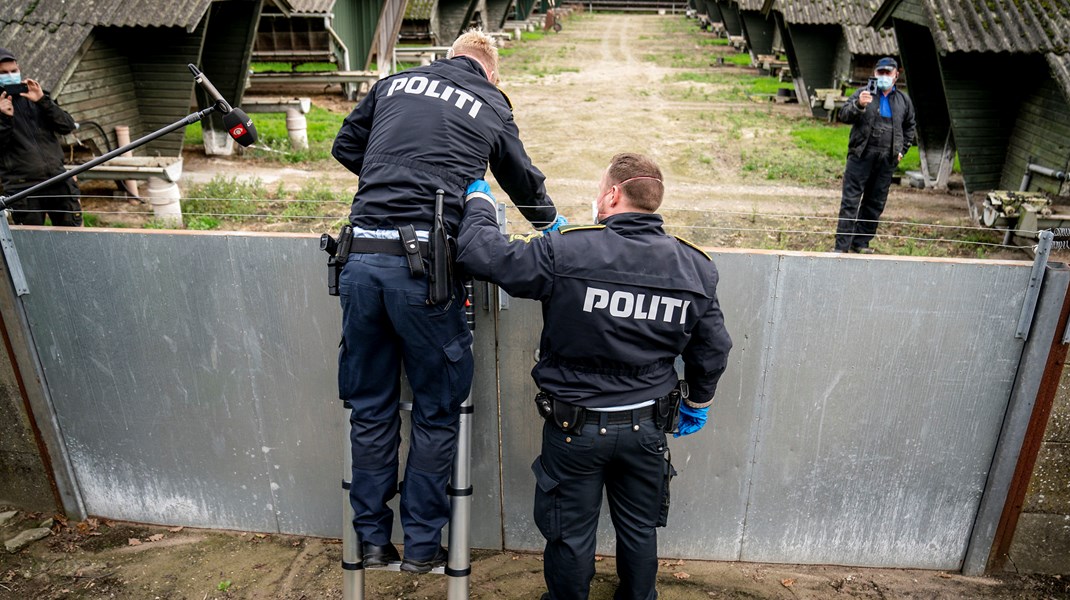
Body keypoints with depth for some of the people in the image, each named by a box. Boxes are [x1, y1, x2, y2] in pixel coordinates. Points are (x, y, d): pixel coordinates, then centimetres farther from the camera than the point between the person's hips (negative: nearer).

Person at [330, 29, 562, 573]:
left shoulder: (394, 83, 18)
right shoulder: (493, 108, 12)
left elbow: (345, 147, 25)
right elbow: (524, 182, 24)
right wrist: (552, 223, 44)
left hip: (361, 256, 4)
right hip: (424, 264, -3)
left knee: (370, 407, 15)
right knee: (436, 410, 12)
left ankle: (372, 540, 29)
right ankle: (421, 545, 24)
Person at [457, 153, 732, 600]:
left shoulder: (565, 252, -21)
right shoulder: (695, 267, -5)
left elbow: (480, 253, -17)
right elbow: (713, 349, 4)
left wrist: (479, 201, 3)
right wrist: (698, 402, 21)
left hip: (576, 428, -4)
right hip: (647, 428, 4)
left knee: (571, 534, 18)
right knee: (639, 530, 25)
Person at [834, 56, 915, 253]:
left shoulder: (904, 101, 15)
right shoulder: (862, 93, 3)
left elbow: (909, 127, 27)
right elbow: (844, 115, -9)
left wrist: (902, 150, 17)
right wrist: (858, 105, -28)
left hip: (887, 161, 4)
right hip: (861, 156, -4)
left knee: (875, 203, 7)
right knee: (850, 201, -7)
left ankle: (861, 243, 16)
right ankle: (841, 245, -6)